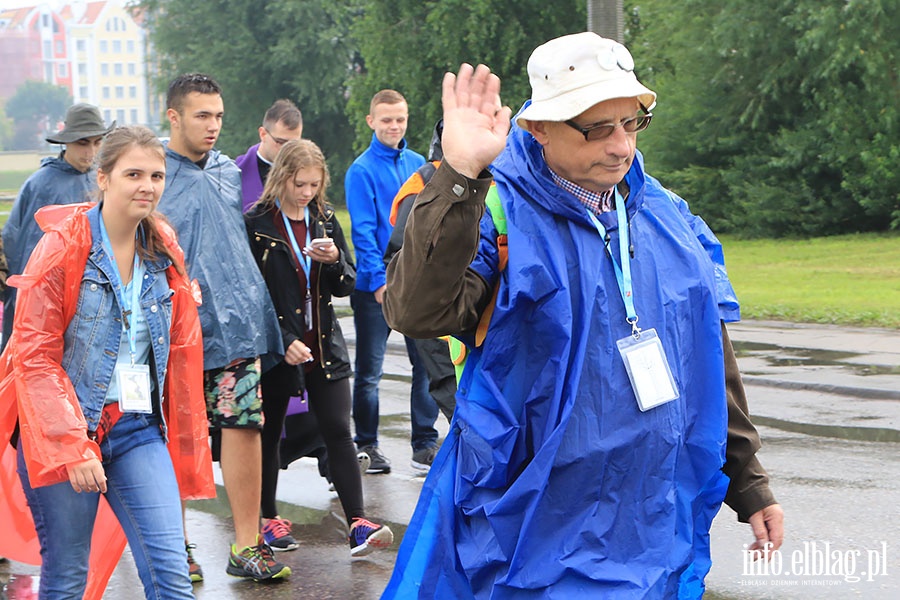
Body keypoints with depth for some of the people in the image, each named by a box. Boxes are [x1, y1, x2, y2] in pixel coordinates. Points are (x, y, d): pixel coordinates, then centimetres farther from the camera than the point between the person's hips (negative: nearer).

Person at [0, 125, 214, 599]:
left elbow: (181, 353, 13)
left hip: (138, 430, 4)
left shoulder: (164, 254, 7)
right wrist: (71, 447, -20)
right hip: (61, 431, -4)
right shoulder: (62, 248, -9)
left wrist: (187, 443, 10)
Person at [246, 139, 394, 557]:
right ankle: (268, 518, 23)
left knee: (338, 432, -4)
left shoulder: (325, 221, 8)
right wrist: (284, 342, -17)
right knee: (270, 433, 9)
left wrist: (335, 260, -11)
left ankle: (357, 524, -9)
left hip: (324, 346, 4)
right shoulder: (257, 224, -7)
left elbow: (347, 287, 11)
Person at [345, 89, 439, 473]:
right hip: (376, 286, -4)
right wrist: (379, 279, -17)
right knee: (369, 370, 6)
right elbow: (363, 231, -10)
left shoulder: (418, 165, 8)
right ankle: (367, 445, 17)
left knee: (427, 362, 2)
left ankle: (425, 445, 10)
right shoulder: (362, 171, -6)